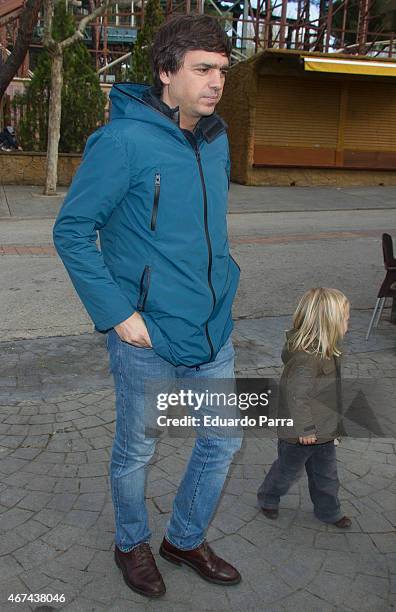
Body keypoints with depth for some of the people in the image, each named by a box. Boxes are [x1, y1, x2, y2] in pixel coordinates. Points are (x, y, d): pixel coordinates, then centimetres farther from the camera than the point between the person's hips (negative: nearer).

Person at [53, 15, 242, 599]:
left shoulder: (216, 138, 6)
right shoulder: (123, 140, -16)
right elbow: (71, 231, -14)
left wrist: (222, 279, 12)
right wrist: (118, 313, -17)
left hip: (214, 331, 7)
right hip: (148, 337, -6)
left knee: (223, 441, 17)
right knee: (136, 450, 14)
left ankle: (185, 538, 43)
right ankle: (133, 545, 43)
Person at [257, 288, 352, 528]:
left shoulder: (323, 350, -4)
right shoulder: (306, 361, -36)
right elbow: (296, 395, -39)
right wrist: (305, 429, -28)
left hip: (323, 431, 8)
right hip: (300, 435, -8)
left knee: (326, 474, 23)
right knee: (289, 470, 18)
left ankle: (328, 511, 44)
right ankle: (268, 498, 44)